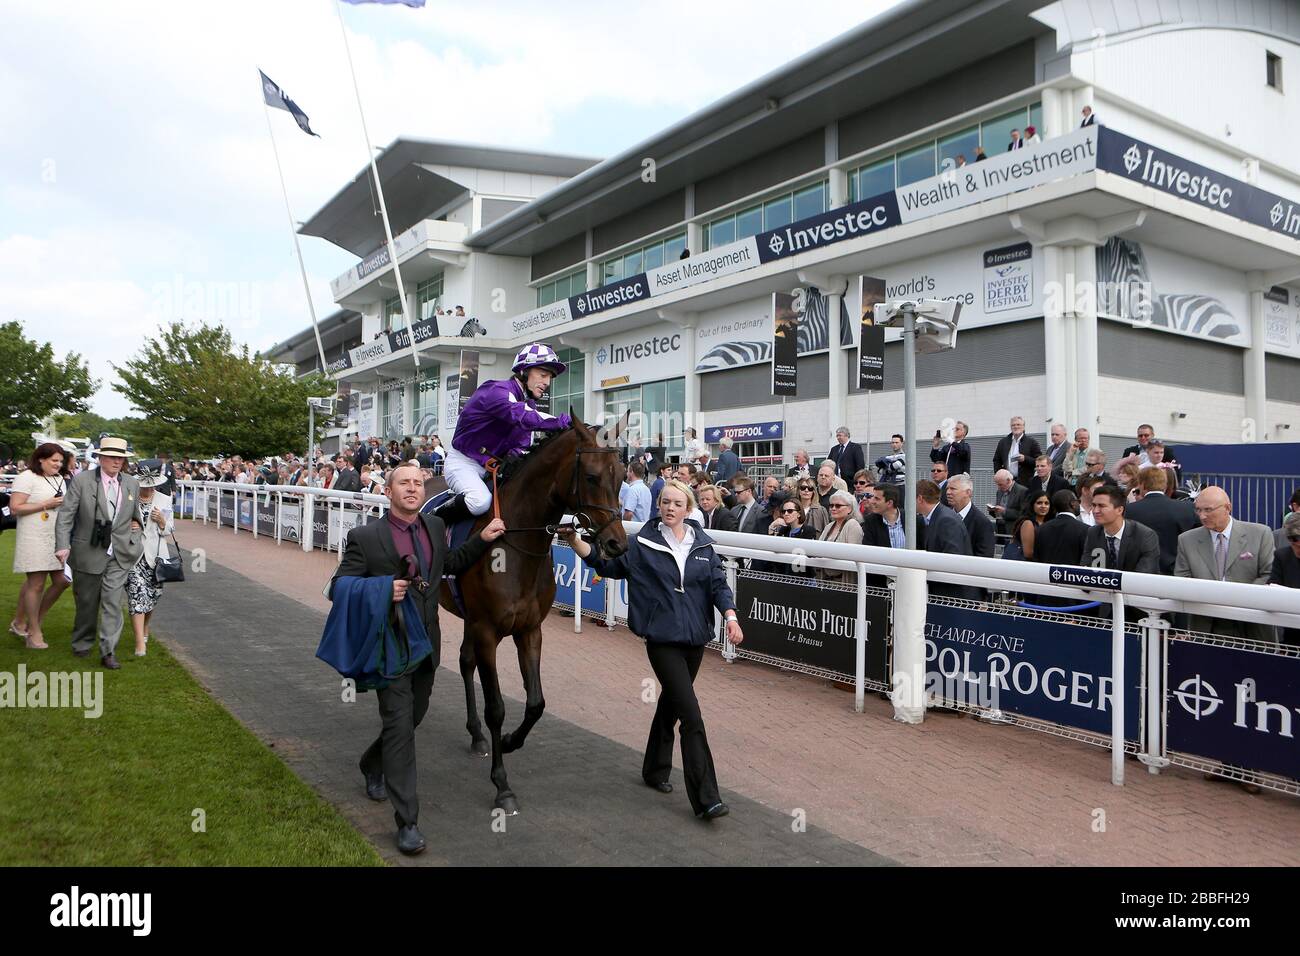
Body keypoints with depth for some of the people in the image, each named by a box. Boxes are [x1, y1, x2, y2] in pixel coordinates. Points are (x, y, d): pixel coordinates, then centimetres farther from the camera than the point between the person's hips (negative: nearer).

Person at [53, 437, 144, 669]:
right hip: (88, 552, -2)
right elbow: (65, 515, -8)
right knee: (86, 601, 12)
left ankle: (108, 651, 1)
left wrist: (135, 525, 7)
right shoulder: (81, 481, -6)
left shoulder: (132, 484, 6)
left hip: (120, 554, 2)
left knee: (113, 601, -3)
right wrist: (63, 545, -16)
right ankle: (82, 644, 32)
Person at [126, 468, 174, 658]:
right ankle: (140, 641, -14)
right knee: (137, 595, -11)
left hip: (155, 554, 3)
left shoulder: (164, 500, 6)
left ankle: (145, 628, 40)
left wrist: (162, 521, -10)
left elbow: (170, 529, 10)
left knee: (152, 595, 12)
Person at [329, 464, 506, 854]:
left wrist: (482, 539, 7)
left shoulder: (435, 527, 4)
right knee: (400, 725, -8)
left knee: (412, 718, 21)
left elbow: (451, 564, 21)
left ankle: (372, 765, 50)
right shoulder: (365, 537, -11)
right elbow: (337, 588, -9)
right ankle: (407, 821, 1)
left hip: (426, 646, 6)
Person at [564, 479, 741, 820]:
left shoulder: (702, 544, 4)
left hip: (695, 638, 4)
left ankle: (655, 770, 40)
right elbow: (607, 564, 3)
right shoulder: (642, 544, -4)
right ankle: (705, 799, -7)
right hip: (663, 640, -4)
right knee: (692, 716, -11)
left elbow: (718, 584, 2)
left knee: (671, 703, 20)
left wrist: (731, 617, -13)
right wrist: (576, 542, -9)